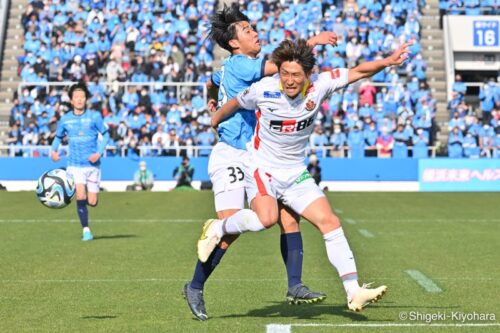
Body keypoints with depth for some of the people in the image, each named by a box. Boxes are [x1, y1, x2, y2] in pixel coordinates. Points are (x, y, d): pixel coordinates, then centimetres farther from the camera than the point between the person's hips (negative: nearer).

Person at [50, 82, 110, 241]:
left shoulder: (94, 116, -4)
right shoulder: (65, 119, 1)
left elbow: (105, 134, 3)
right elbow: (58, 137, 15)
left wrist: (99, 152, -11)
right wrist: (53, 150, -4)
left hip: (92, 164, 0)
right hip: (75, 165, 0)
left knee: (92, 202, 0)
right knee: (81, 197, -17)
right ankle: (86, 230, -2)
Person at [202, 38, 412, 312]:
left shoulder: (319, 86, -11)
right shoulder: (263, 90, -16)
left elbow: (358, 72, -2)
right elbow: (234, 104, 5)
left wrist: (387, 61, -16)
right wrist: (214, 122, 21)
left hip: (295, 174, 4)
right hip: (261, 169, -4)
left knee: (330, 222, -8)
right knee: (266, 218, -33)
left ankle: (354, 292, -5)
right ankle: (218, 228, -4)